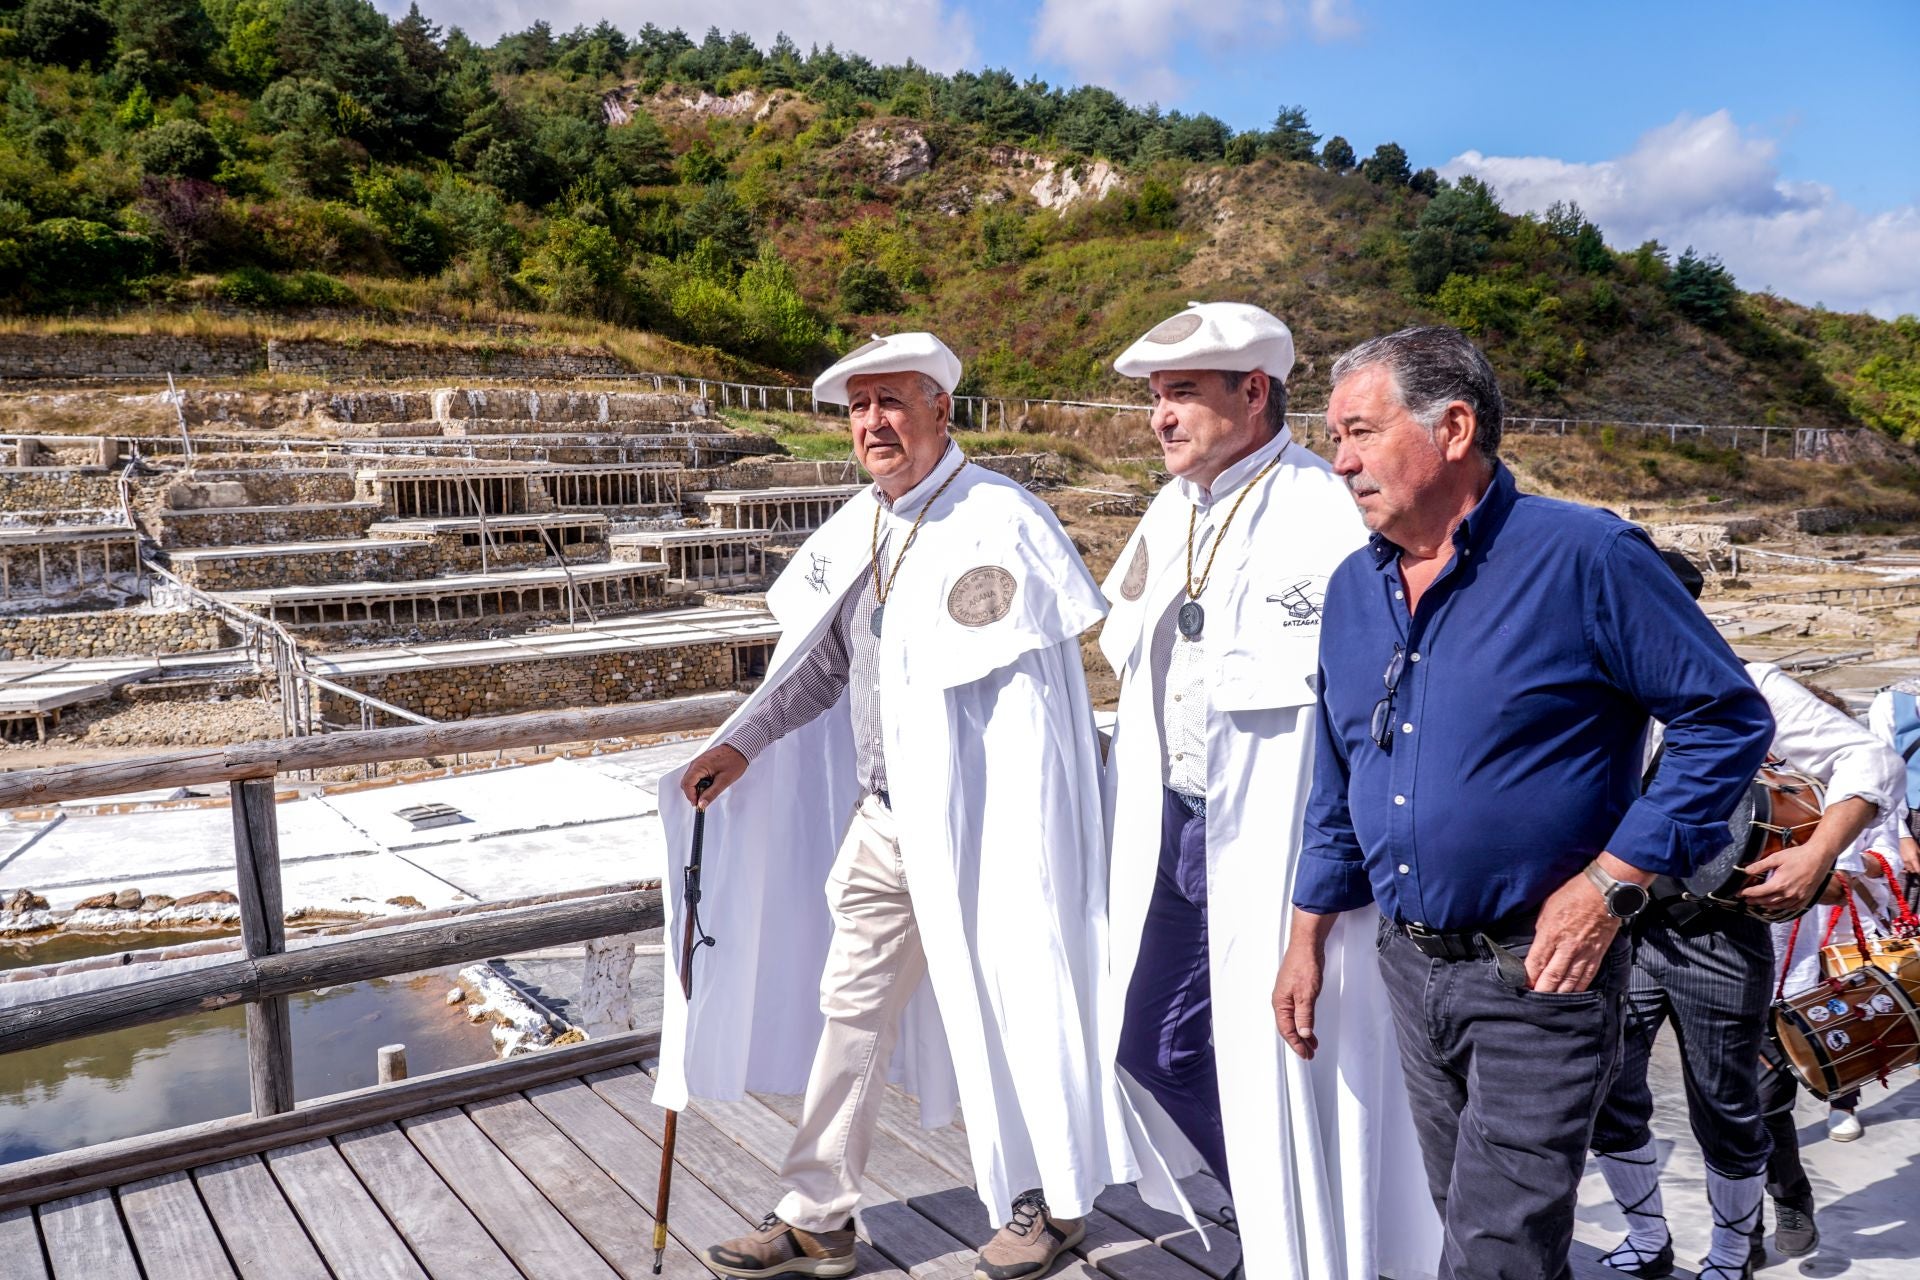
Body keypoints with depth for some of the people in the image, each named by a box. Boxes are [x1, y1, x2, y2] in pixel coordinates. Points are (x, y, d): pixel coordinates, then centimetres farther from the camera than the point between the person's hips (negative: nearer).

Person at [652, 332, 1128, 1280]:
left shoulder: (1000, 520, -14)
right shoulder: (856, 528, 7)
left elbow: (1032, 688, -16)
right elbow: (820, 661, 16)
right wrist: (741, 745, 6)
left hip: (979, 812, -7)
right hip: (883, 818, 7)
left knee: (1009, 1000, 8)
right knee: (849, 1005, 13)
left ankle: (1052, 1201, 32)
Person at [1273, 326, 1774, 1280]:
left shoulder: (1584, 557, -14)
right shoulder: (1353, 588, 6)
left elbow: (1728, 720, -12)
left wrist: (1611, 885, -17)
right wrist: (1308, 937, 13)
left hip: (1537, 970, -6)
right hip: (1409, 966, 7)